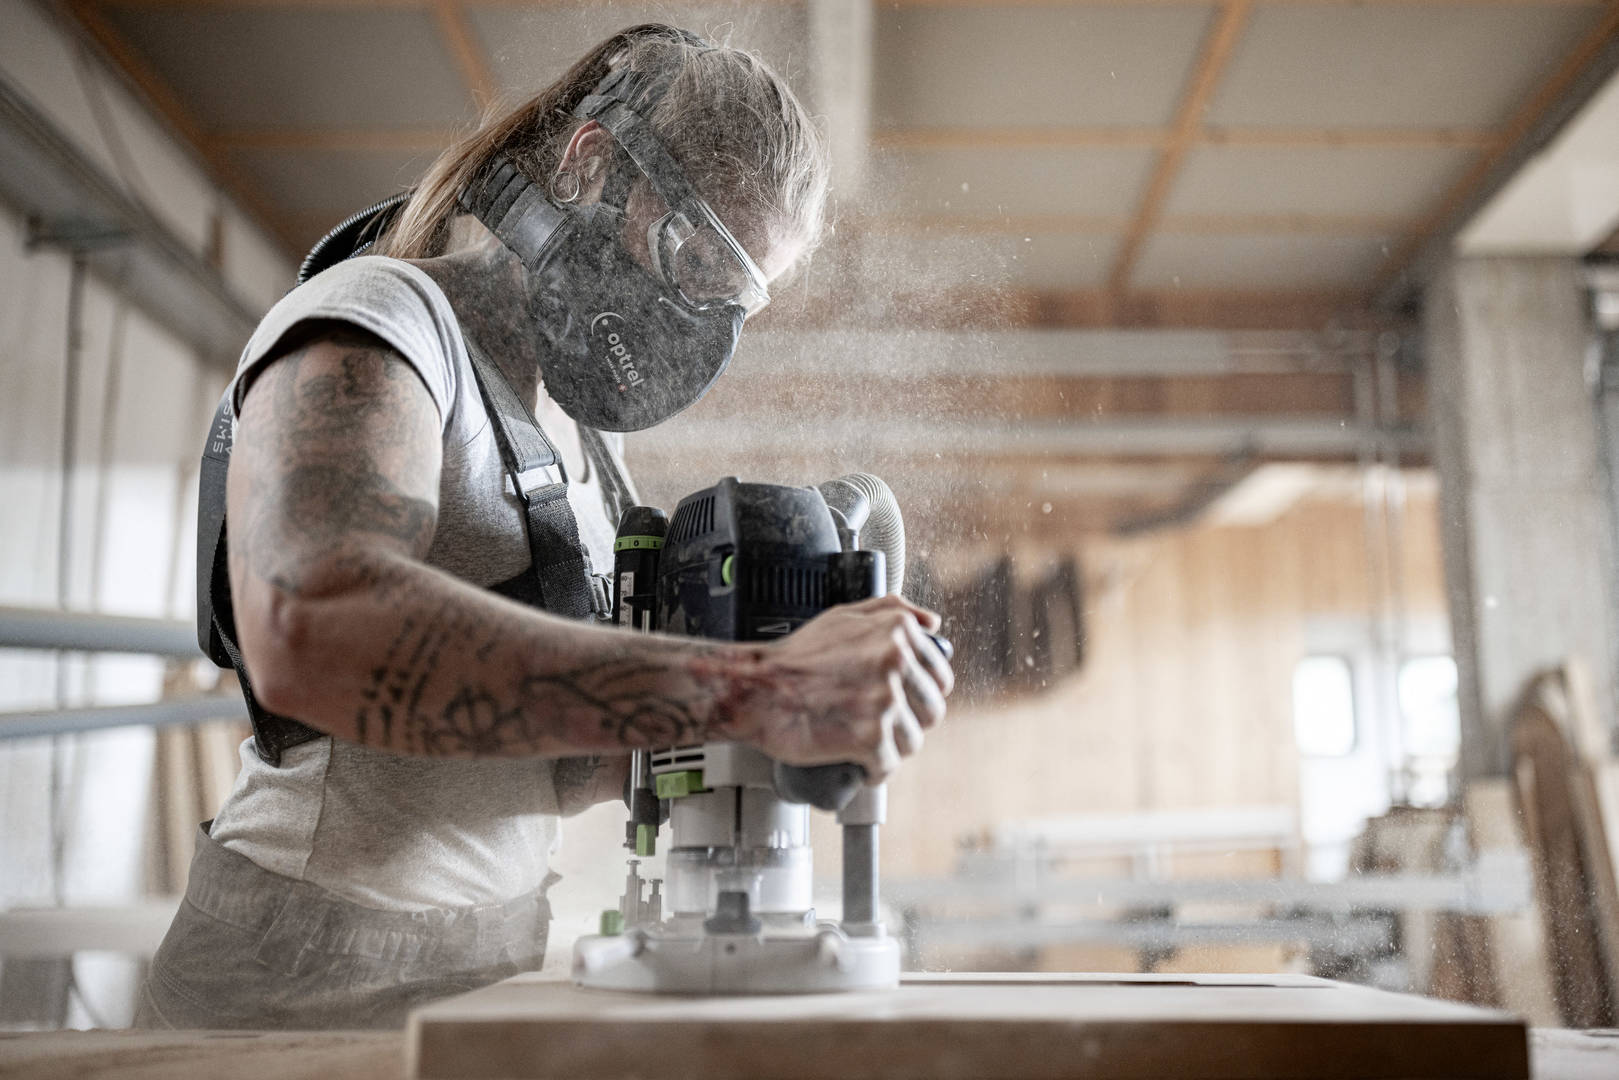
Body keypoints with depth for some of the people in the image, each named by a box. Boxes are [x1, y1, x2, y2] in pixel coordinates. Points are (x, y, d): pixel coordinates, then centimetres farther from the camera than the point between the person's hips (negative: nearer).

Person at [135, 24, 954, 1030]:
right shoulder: (372, 326, -15)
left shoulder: (579, 429, 9)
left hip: (501, 945, 7)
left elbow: (559, 757, 7)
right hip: (321, 983, -7)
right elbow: (311, 627, -36)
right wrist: (749, 687, -40)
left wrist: (695, 741, -14)